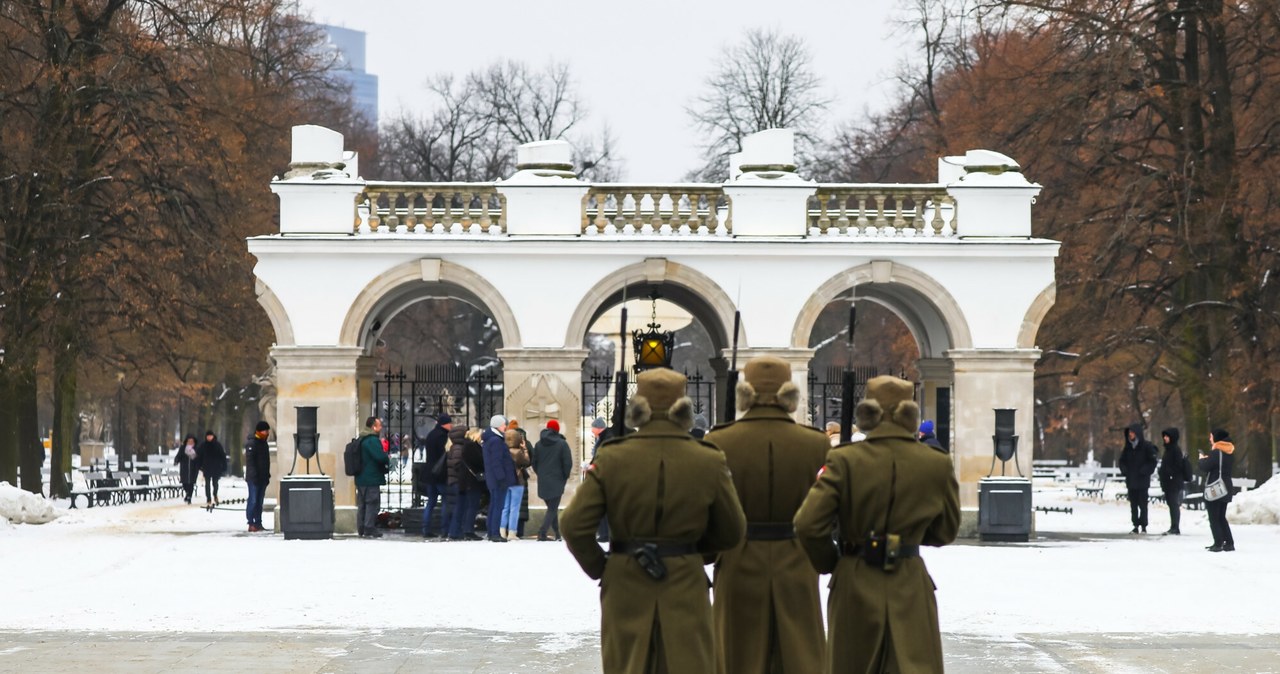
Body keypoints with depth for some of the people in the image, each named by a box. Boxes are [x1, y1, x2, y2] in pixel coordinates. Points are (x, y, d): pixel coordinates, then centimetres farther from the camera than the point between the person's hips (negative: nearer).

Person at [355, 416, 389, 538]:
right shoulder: (373, 440, -17)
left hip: (361, 478, 10)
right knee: (373, 504, -5)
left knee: (362, 505, 13)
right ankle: (369, 530, -6)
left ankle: (361, 530, 17)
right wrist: (388, 458, -4)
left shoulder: (361, 440, 15)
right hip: (372, 479, -10)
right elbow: (380, 457, -25)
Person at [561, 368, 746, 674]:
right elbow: (731, 532, 4)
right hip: (685, 588, 0)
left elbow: (574, 525, -9)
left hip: (626, 588, 0)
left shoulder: (611, 458, -6)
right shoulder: (709, 462, -5)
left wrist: (597, 567, 7)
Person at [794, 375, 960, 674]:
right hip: (910, 590, 0)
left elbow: (808, 525, -13)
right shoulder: (937, 465, -4)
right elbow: (945, 532, 8)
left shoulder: (844, 461, -9)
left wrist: (829, 564, 4)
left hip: (855, 588, 0)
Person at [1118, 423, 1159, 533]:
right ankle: (1136, 526, 12)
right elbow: (1122, 460, 19)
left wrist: (1144, 471, -16)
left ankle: (1143, 526, 1)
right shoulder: (1128, 446, 10)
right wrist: (1124, 470, 1)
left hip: (1142, 481, -5)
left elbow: (1153, 461, -8)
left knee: (1142, 504, -4)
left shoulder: (1146, 446, -7)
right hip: (1131, 481, 5)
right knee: (1133, 505, 7)